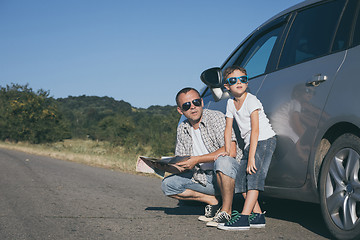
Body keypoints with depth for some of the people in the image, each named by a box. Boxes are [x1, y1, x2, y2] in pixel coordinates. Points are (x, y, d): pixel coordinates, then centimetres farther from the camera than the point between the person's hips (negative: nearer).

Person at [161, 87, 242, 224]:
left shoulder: (216, 118, -12)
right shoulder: (182, 129, 6)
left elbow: (230, 151, -25)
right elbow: (181, 162, 11)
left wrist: (198, 160, -22)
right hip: (203, 177, 6)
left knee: (222, 161, -40)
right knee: (167, 184, -6)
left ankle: (226, 210, -19)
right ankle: (213, 201, -2)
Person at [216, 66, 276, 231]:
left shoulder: (251, 101, -14)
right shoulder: (231, 104, 7)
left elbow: (255, 130, -20)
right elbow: (228, 129, 12)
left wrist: (251, 157, -25)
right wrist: (227, 150, -1)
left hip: (265, 140, -8)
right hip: (249, 144, 8)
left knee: (254, 177, -18)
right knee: (241, 180, 2)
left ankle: (243, 217, -25)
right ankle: (257, 215, 6)